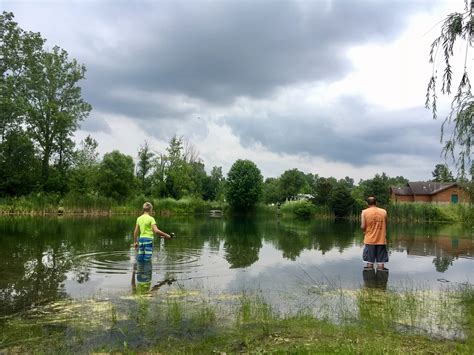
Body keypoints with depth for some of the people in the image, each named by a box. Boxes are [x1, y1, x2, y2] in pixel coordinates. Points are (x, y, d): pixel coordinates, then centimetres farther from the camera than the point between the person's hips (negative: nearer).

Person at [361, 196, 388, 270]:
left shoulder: (364, 212, -4)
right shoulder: (384, 212, 2)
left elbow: (363, 227, -9)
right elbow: (385, 226, 7)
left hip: (369, 240, -1)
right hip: (381, 240, 1)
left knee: (369, 262, 7)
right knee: (381, 262, 6)